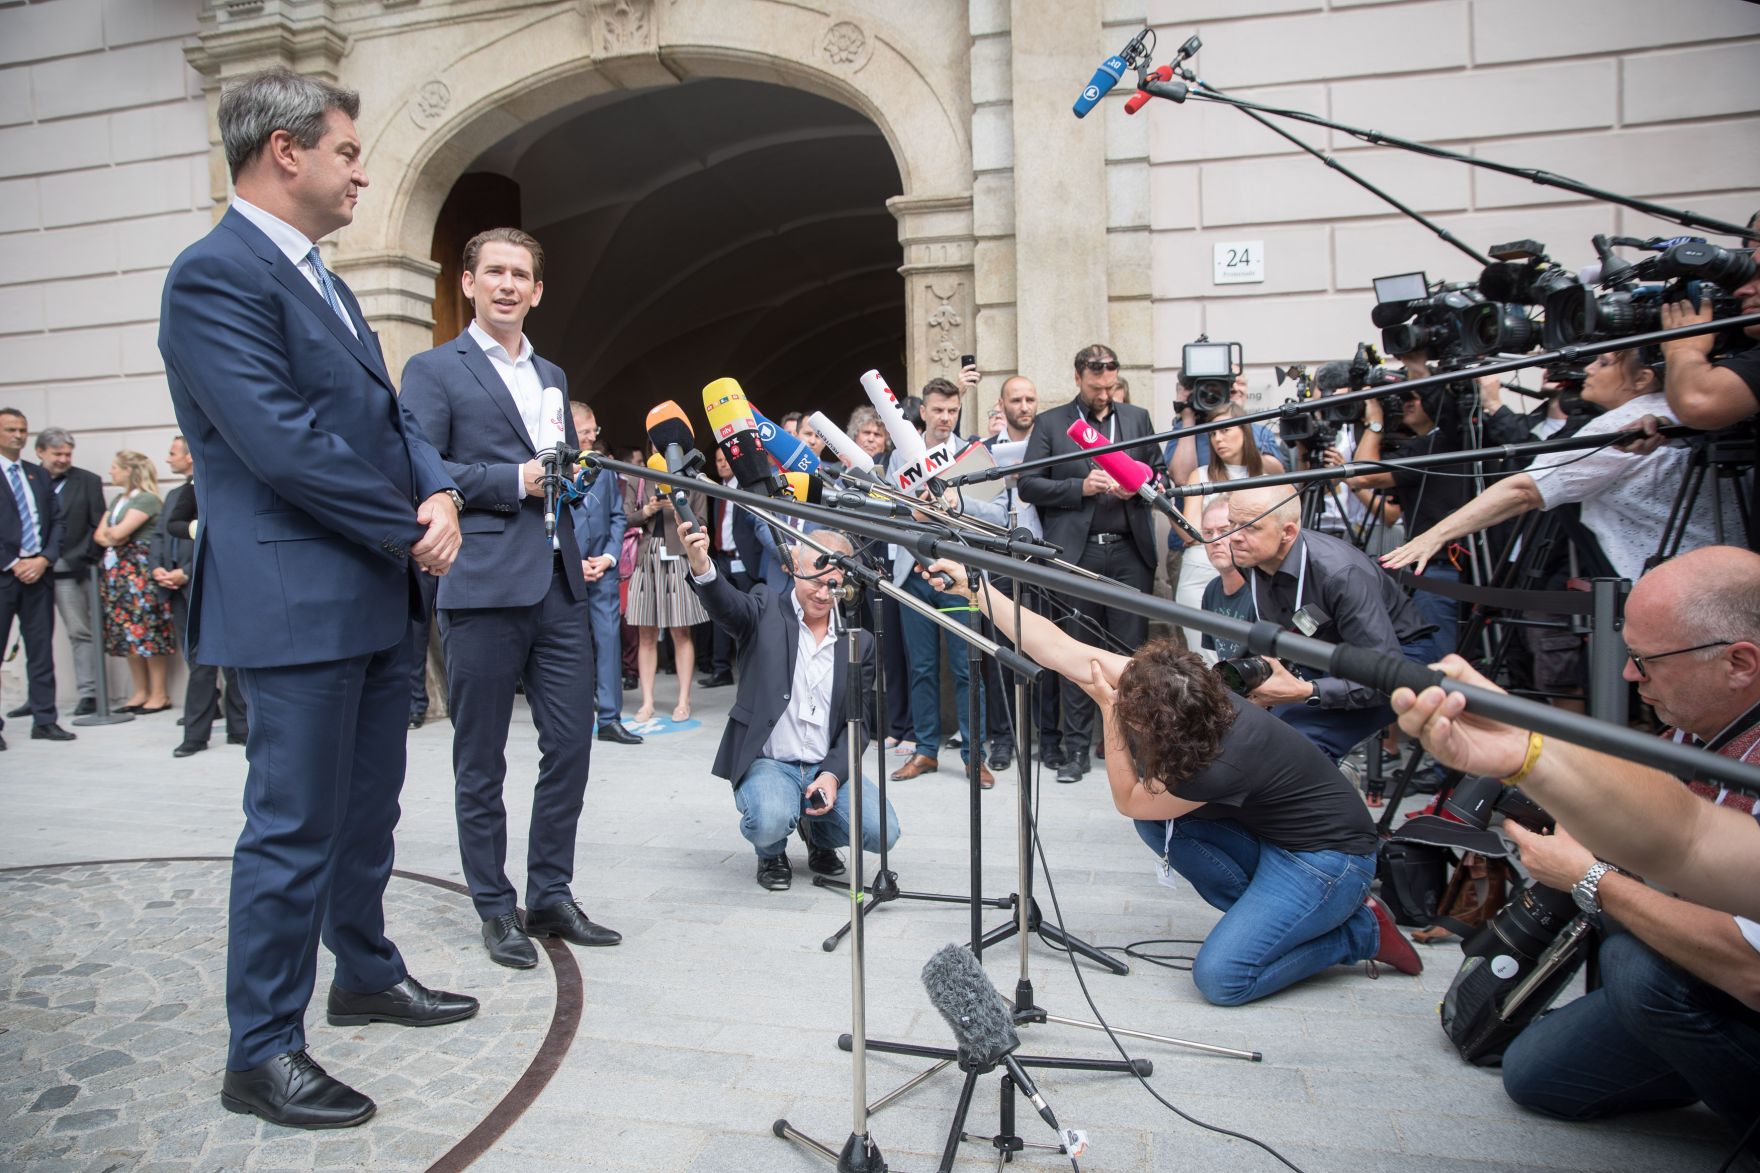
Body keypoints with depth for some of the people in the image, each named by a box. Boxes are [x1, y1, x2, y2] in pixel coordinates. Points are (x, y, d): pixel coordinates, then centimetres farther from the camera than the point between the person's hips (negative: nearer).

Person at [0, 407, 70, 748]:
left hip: (38, 572, 5)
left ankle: (45, 720, 11)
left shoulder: (38, 474, 14)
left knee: (41, 651, 6)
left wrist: (44, 559, -3)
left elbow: (56, 521, 11)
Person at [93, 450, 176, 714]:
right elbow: (99, 535, 14)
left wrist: (110, 532, 4)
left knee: (148, 631, -8)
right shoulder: (118, 499, 19)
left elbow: (120, 532, -16)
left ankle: (159, 694, -3)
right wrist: (113, 537, -5)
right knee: (126, 633, 8)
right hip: (117, 572, 9)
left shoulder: (147, 499, -8)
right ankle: (140, 692, 13)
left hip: (141, 571, -9)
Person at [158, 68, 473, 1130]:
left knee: (367, 813, 19)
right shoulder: (215, 276, -12)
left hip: (377, 599, 9)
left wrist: (440, 495, -4)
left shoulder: (325, 284, 18)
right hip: (299, 603, -9)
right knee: (295, 830, 0)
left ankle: (367, 975, 37)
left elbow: (389, 412, 16)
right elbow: (284, 444, -21)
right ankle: (263, 1053, 15)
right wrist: (411, 530, -13)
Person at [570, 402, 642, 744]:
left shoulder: (604, 468, 10)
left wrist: (609, 556, -1)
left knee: (609, 638, 1)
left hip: (602, 569, 3)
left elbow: (618, 516, 12)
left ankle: (610, 719, 7)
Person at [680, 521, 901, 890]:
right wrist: (701, 567, -48)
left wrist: (832, 774, -11)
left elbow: (857, 722, 5)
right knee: (769, 824, -33)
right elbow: (726, 603, -26)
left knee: (882, 832, -18)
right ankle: (772, 853, 8)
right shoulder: (766, 610, -2)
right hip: (767, 763, -3)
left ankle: (819, 835, 18)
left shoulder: (858, 642, 4)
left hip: (828, 767, 3)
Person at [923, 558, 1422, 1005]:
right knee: (1155, 819, -7)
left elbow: (1127, 800, -17)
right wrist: (975, 587, -19)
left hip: (1326, 856, -8)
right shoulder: (1170, 689, -17)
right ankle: (1262, 911, 8)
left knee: (1220, 977, -16)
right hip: (1265, 831, 8)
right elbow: (1057, 646, -18)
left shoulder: (1221, 763, -35)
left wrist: (1108, 709, -27)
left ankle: (1362, 929, 4)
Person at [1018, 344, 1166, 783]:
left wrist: (1136, 487, -5)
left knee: (1131, 651, 3)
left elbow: (1159, 474, 17)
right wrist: (1080, 487, -12)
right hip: (1076, 553, -2)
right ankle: (1076, 748, 12)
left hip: (1130, 551, 2)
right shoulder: (1050, 423, 7)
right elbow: (1028, 485, 0)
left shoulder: (1137, 418, 15)